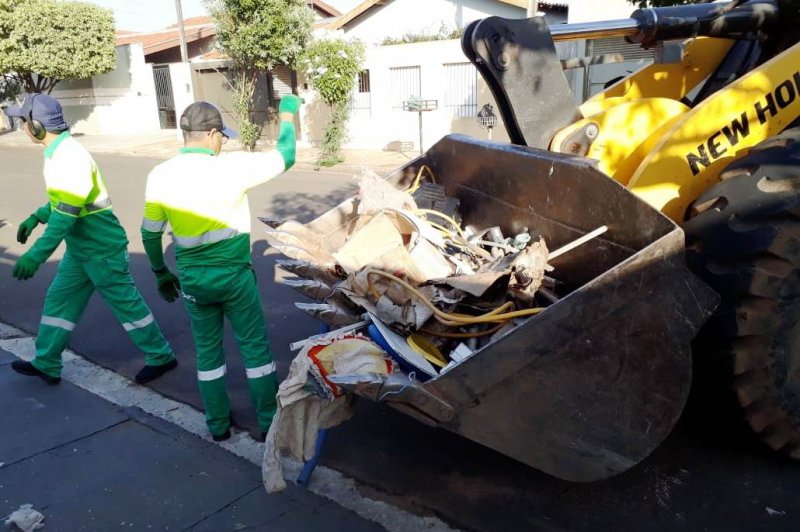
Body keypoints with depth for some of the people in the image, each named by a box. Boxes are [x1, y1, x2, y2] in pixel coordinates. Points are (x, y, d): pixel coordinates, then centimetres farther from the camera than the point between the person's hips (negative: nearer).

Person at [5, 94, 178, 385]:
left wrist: (36, 255, -31)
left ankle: (161, 357, 18)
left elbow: (65, 214, -30)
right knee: (58, 300, 16)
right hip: (79, 249, 10)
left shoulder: (71, 158, -25)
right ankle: (46, 364, 29)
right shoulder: (58, 153, 7)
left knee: (126, 304, 2)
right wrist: (35, 218, 14)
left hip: (102, 249, -10)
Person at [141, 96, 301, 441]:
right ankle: (270, 423, 22)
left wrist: (161, 273, 18)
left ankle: (219, 425, 28)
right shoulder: (232, 166, -16)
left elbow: (150, 234, 2)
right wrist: (288, 113, 11)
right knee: (255, 347, 11)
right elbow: (285, 156, -5)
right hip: (234, 276, -3)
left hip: (192, 280, 3)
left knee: (207, 350, 18)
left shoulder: (160, 176, -5)